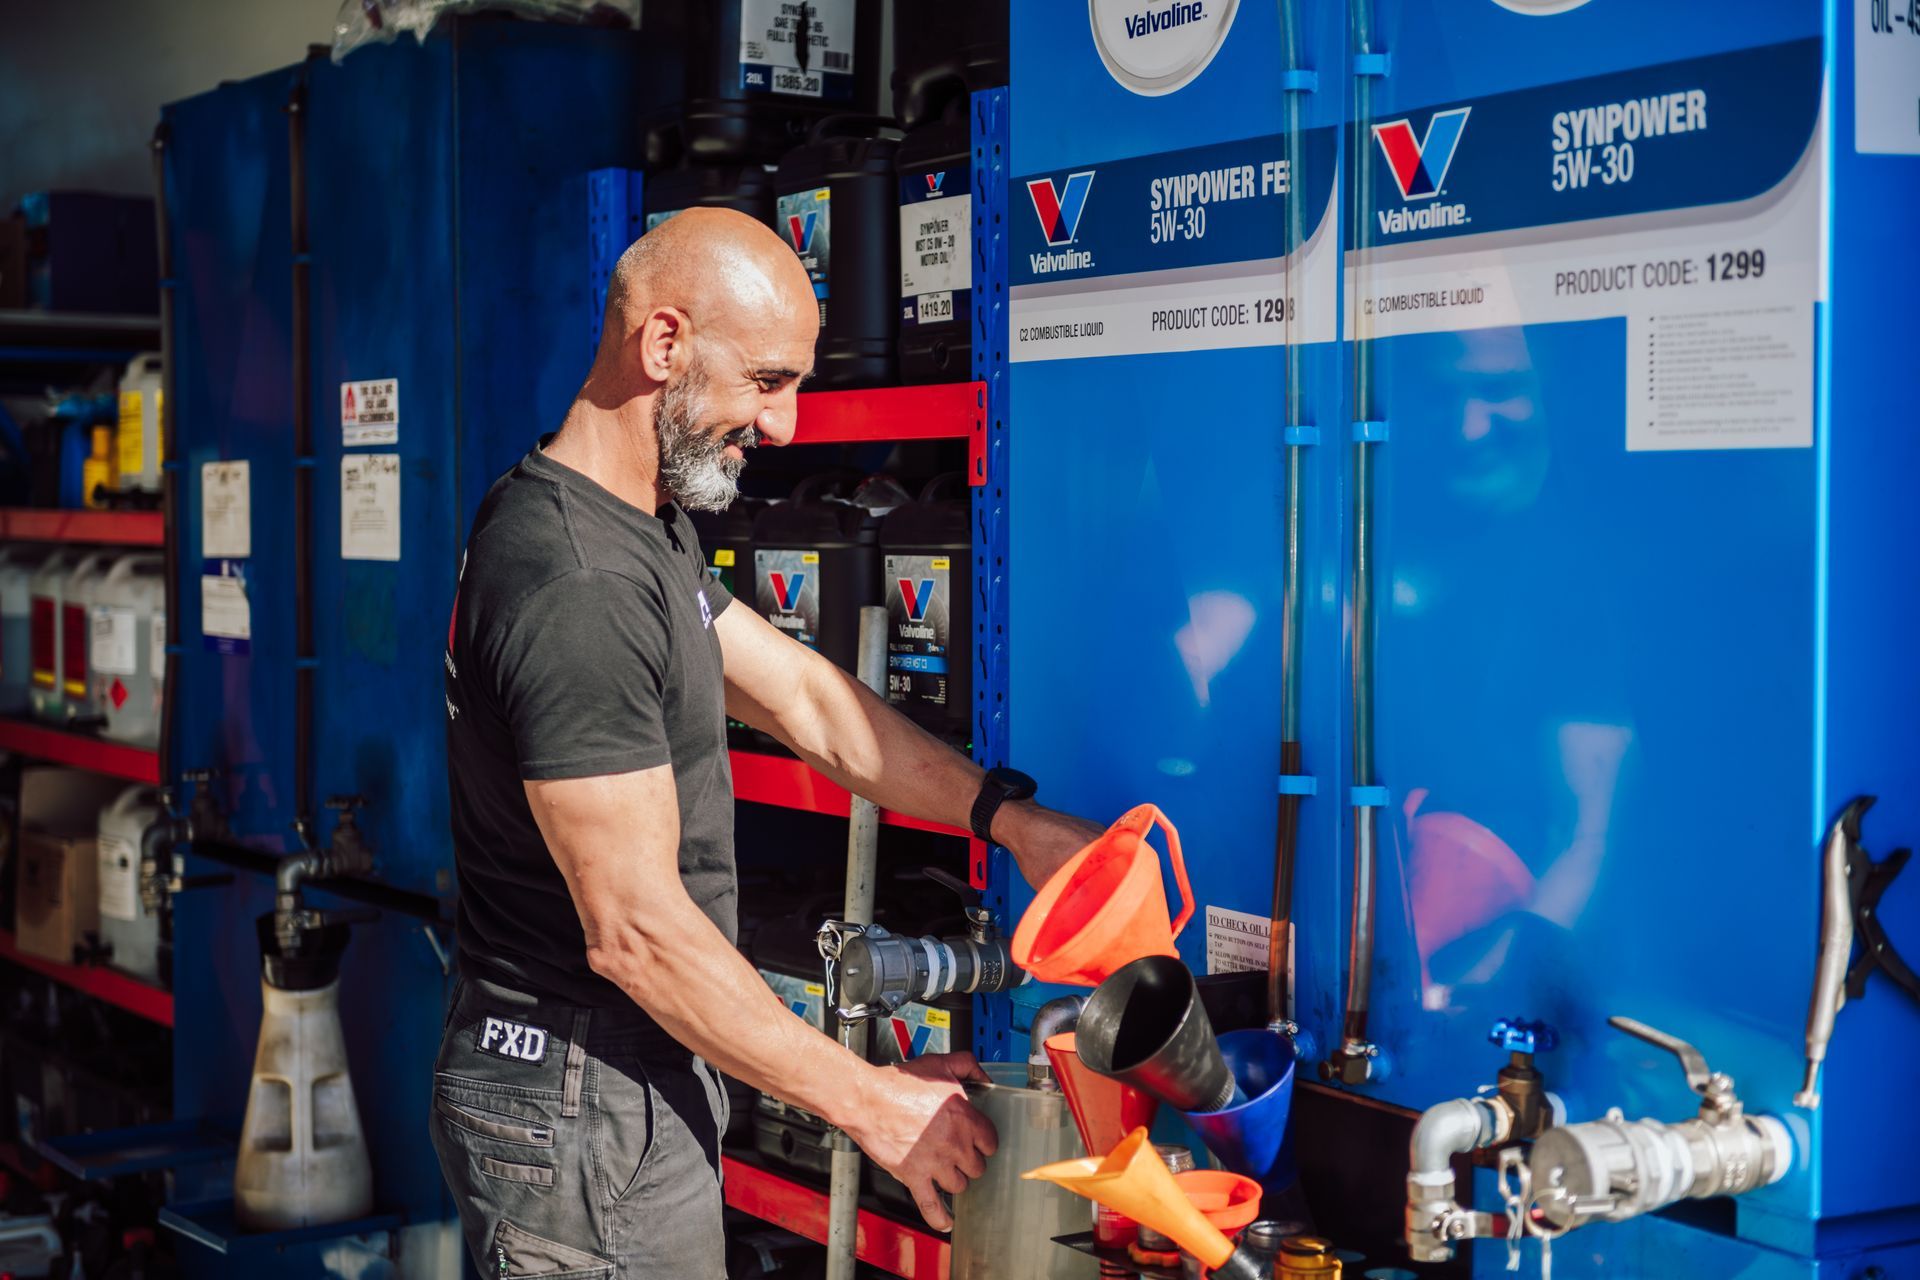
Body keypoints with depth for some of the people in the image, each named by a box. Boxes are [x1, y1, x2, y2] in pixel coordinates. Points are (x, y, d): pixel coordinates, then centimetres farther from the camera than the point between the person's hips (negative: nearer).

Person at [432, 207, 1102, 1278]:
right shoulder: (578, 584, -24)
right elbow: (635, 928, -25)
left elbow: (800, 694, 15)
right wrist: (872, 1103, -19)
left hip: (637, 1082, 10)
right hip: (583, 1108, -10)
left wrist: (1008, 814, 7)